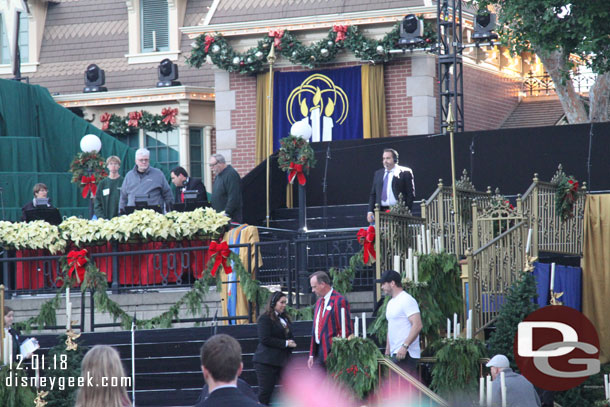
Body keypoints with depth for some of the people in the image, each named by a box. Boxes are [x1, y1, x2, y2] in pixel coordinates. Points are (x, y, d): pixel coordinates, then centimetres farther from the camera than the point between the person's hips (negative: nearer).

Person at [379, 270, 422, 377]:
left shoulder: (407, 300, -9)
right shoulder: (391, 303, 21)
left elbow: (417, 325, -18)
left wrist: (405, 346, -25)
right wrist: (387, 351, 20)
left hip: (406, 353, -9)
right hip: (395, 354, 9)